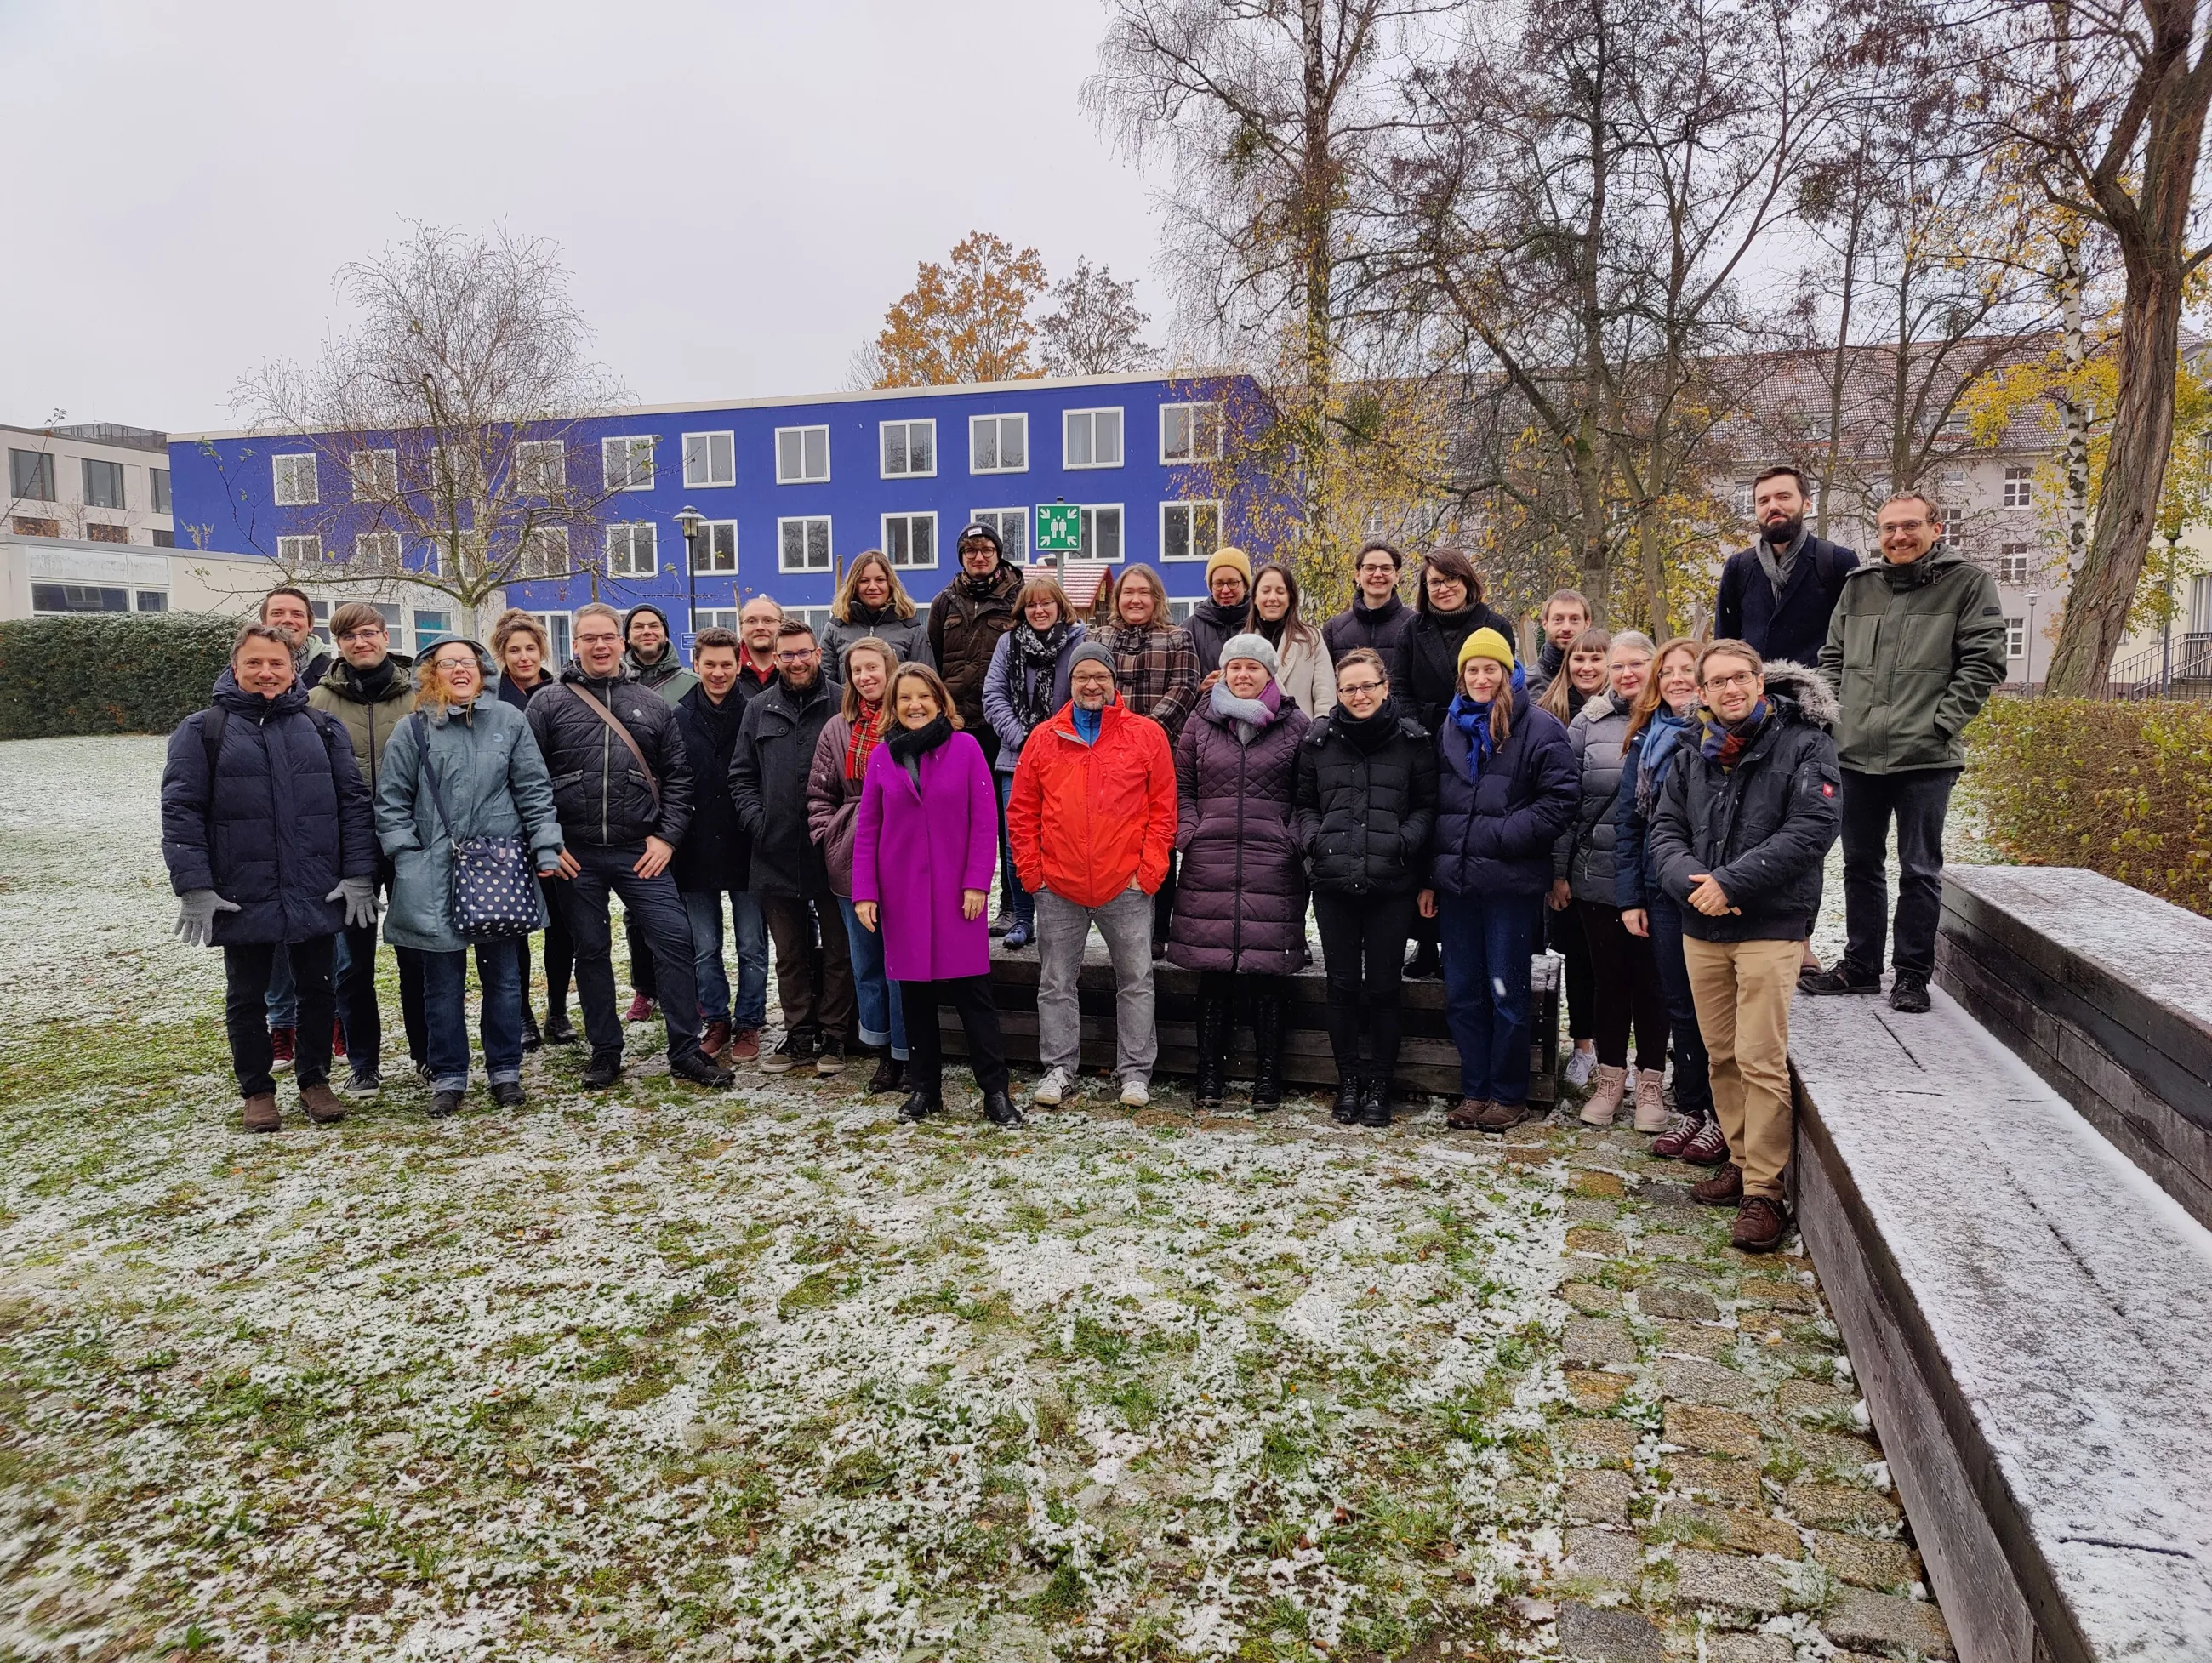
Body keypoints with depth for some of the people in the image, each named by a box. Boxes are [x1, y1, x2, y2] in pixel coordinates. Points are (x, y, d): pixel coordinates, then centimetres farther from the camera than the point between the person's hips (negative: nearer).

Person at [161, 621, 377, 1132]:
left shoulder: (322, 728, 6)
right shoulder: (202, 730, 0)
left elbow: (353, 802, 3)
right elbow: (180, 811, -4)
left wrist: (359, 876, -5)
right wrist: (195, 889, -12)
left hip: (318, 894, 2)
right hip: (242, 897, -1)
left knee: (317, 989, 11)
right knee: (247, 997, 11)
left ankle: (314, 1080, 28)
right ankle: (257, 1091, 26)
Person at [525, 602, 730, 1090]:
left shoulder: (652, 705, 9)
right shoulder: (548, 705, 4)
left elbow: (677, 776, 8)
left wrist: (667, 836, -2)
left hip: (640, 852, 1)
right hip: (575, 856, 0)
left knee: (674, 941, -5)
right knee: (591, 952, 9)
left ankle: (685, 1051, 5)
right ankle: (604, 1052, 22)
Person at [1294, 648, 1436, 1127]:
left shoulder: (1412, 740, 3)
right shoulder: (1319, 738, 8)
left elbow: (1427, 806, 6)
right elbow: (1303, 803, 15)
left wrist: (1405, 841, -11)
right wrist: (1312, 839, -3)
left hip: (1391, 885, -1)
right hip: (1334, 883, 2)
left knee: (1382, 988, 4)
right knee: (1342, 985, 6)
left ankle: (1379, 1085, 18)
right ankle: (1348, 1081, 22)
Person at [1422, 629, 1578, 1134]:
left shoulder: (1539, 727, -4)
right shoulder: (1451, 727, 13)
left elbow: (1559, 800, -9)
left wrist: (1500, 835, -15)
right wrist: (1429, 876, 12)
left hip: (1511, 882, -5)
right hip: (1455, 879, 5)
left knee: (1506, 992, 3)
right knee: (1462, 993, 9)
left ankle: (1509, 1096, 16)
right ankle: (1474, 1092, 21)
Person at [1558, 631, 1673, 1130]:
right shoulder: (1588, 724, 4)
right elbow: (1566, 801, 5)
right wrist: (1560, 870, 2)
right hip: (1598, 877, 2)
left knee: (1651, 979, 8)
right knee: (1608, 978, 11)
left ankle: (1651, 1082, 22)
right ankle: (1610, 1078, 25)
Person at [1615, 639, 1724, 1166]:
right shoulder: (1646, 738, 8)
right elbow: (1627, 820, 9)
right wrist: (1629, 896, 4)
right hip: (1663, 891, 4)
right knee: (1679, 1004, 12)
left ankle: (1722, 1117, 17)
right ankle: (1689, 1108, 25)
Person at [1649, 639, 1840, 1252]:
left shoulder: (1804, 746, -4)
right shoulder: (1693, 755, 12)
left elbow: (1811, 829, -15)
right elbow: (1665, 829, 8)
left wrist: (1730, 883, -19)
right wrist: (1689, 880, -13)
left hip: (1771, 928, -5)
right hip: (1701, 929, 5)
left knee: (1762, 1061, -7)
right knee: (1721, 1056, 12)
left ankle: (1764, 1191, 1)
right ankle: (1742, 1160, 26)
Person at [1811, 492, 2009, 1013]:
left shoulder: (1967, 582, -1)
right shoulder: (1859, 585, 11)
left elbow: (1984, 661, -6)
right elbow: (1833, 658, 17)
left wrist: (1940, 723, -12)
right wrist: (1835, 717, 6)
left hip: (1925, 757, -4)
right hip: (1857, 754, 5)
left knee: (1920, 870, 3)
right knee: (1861, 865, 13)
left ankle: (1913, 975, 14)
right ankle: (1860, 966, 25)